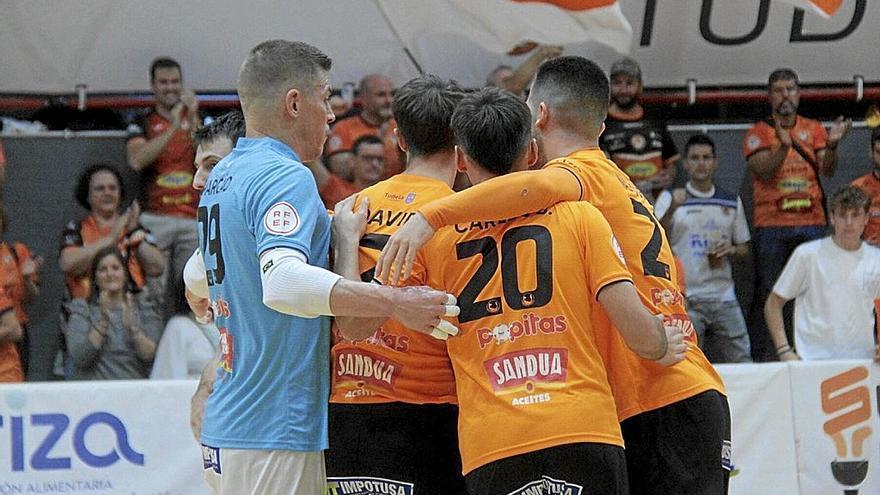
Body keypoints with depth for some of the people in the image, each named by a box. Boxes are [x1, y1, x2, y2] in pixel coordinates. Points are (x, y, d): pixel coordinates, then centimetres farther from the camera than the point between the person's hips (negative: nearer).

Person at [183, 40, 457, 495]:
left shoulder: (221, 178, 15)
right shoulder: (284, 177, -14)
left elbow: (197, 276, 31)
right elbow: (283, 281, -32)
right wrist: (394, 302, -36)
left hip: (225, 430, 9)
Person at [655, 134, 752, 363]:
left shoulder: (731, 202, 14)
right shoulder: (670, 198, 3)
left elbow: (744, 248, 22)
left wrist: (731, 250, -2)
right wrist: (672, 208, -26)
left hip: (724, 295, 4)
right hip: (685, 299, -4)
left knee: (742, 365, 1)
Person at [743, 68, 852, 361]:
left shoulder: (814, 129, 14)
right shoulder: (757, 133, 7)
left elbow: (828, 171, 2)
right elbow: (765, 172, -8)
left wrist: (831, 145, -17)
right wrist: (784, 145, -24)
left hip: (812, 224, 2)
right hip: (771, 226, -2)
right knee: (767, 294, -4)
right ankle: (760, 357, -3)